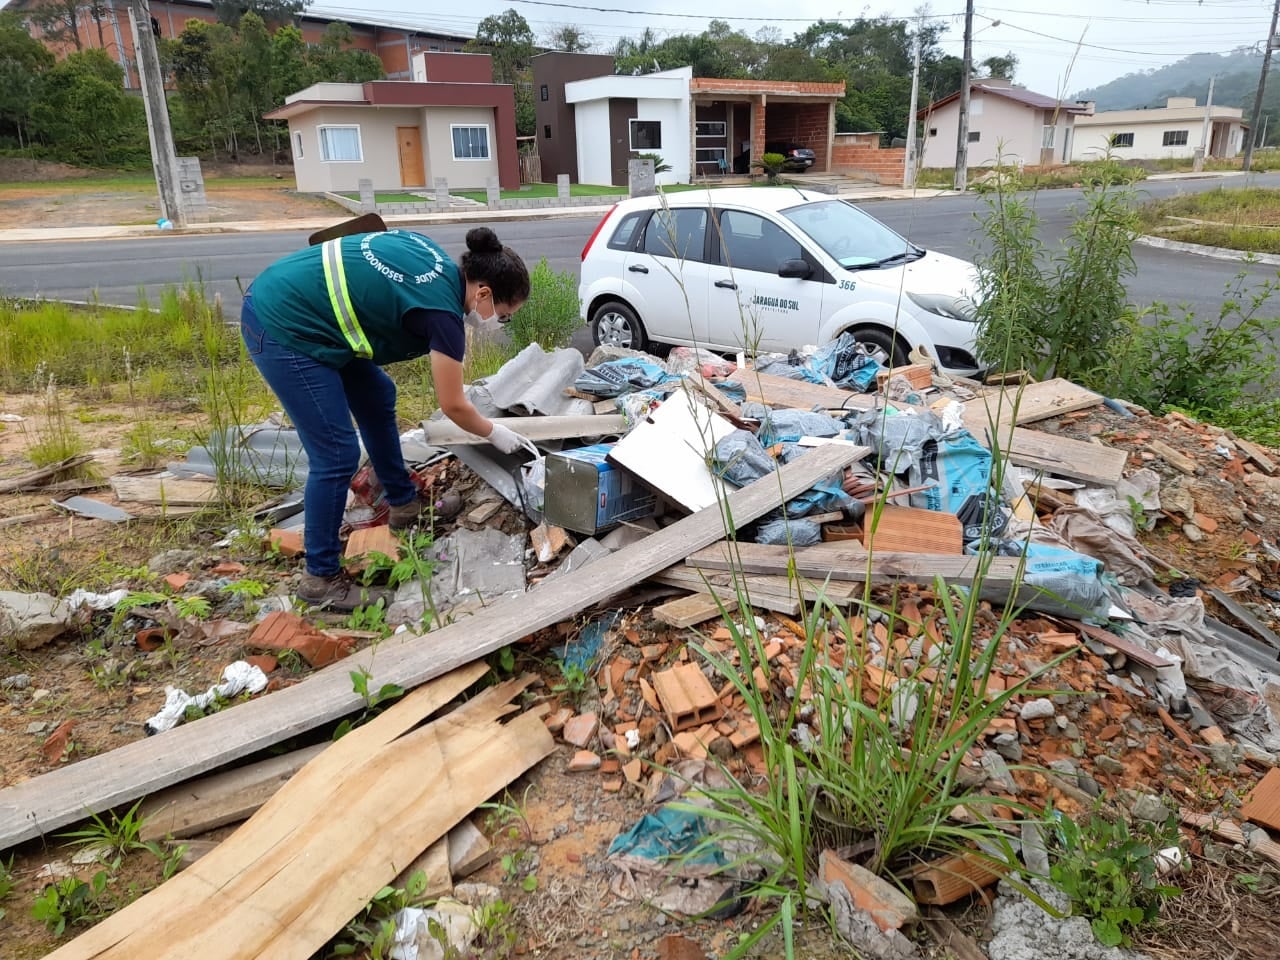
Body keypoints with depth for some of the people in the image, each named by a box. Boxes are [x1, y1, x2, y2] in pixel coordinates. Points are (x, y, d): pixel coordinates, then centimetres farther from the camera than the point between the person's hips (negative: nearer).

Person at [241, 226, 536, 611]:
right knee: (337, 455, -6)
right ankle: (321, 578, 7)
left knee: (377, 398, 19)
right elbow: (453, 407, -8)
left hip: (289, 302, 10)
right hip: (282, 328, -10)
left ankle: (404, 504, 35)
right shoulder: (442, 310, -18)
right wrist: (496, 434, 8)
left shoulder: (438, 263, 5)